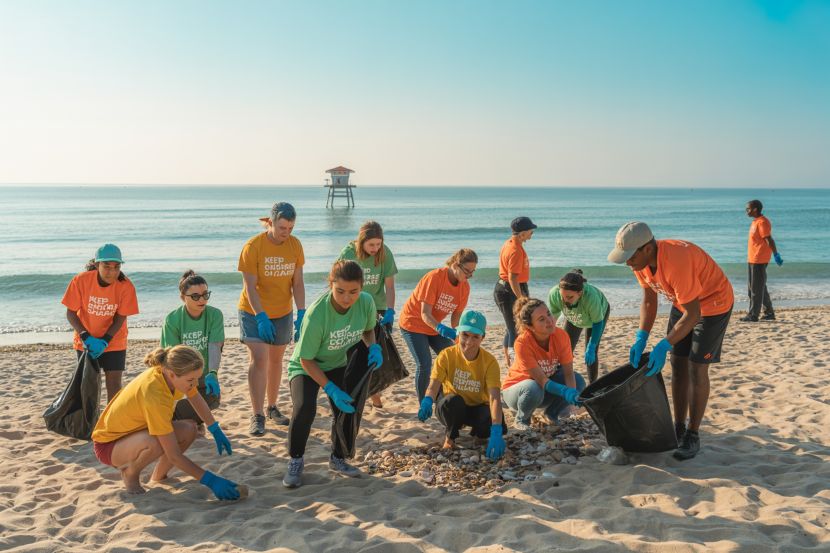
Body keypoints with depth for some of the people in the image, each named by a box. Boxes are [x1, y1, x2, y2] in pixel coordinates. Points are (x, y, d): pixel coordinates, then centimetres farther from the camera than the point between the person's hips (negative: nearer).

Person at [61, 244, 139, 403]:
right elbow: (71, 313, -12)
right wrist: (86, 337, -23)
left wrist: (104, 341, -24)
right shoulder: (80, 280, -20)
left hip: (113, 341, -1)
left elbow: (120, 318, -13)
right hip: (86, 341, 1)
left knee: (114, 383, -2)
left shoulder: (126, 286, -21)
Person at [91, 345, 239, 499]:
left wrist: (216, 431, 4)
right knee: (156, 442, -37)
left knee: (190, 430, -9)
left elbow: (196, 399, 7)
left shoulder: (169, 370, -16)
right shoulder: (155, 397, -37)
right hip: (108, 444, -8)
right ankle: (129, 472, -5)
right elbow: (174, 456, -33)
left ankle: (158, 476, 11)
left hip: (132, 430, 8)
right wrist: (210, 480, -30)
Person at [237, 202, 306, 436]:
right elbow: (250, 287, -18)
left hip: (282, 312, 4)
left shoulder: (295, 245, -5)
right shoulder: (253, 246, -17)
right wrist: (261, 317, -27)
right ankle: (257, 416, -8)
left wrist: (301, 313, -12)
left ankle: (272, 407, 29)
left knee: (276, 359, 14)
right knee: (258, 359, -13)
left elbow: (298, 282, -3)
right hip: (254, 312, -4)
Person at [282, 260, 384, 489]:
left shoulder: (366, 302, -22)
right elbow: (306, 360, -23)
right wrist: (330, 389, -28)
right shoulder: (316, 314, -36)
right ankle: (295, 461, -2)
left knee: (348, 410, -4)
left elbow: (368, 330, 3)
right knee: (305, 408, -28)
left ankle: (338, 459, 25)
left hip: (338, 365, 5)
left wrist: (374, 347, -18)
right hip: (306, 367, -4)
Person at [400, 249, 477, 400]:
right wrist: (441, 329, -46)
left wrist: (456, 335, -16)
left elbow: (456, 315, -1)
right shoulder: (434, 277, -28)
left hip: (435, 327, 7)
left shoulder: (465, 287, -9)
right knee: (424, 364, -19)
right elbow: (425, 314, -31)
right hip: (413, 323, -7)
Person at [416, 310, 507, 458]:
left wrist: (496, 432, -44)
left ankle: (478, 431, 7)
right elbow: (433, 386, -27)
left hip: (478, 408, 1)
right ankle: (450, 436, -5)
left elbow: (494, 397, -30)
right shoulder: (446, 355, -18)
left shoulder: (490, 361, -20)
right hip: (453, 408, 0)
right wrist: (427, 402, -53)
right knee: (452, 400, -37)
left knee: (500, 427, -31)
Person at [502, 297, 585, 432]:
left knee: (578, 381, -19)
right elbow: (540, 379, -33)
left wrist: (573, 393, -39)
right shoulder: (523, 342, -32)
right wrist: (565, 391, -48)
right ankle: (521, 420, -5)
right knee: (534, 389, -38)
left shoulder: (561, 335, -20)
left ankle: (552, 412, 8)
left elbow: (568, 372, -20)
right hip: (516, 388, -4)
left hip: (547, 384, 4)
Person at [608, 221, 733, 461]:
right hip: (683, 302, 8)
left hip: (713, 303, -8)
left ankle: (692, 436, 4)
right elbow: (649, 301, -3)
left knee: (697, 369, -7)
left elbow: (692, 314, -33)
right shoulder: (641, 261, -14)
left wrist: (663, 346, -35)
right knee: (677, 365, 7)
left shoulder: (676, 262, -39)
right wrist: (640, 339, -12)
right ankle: (679, 428, 19)